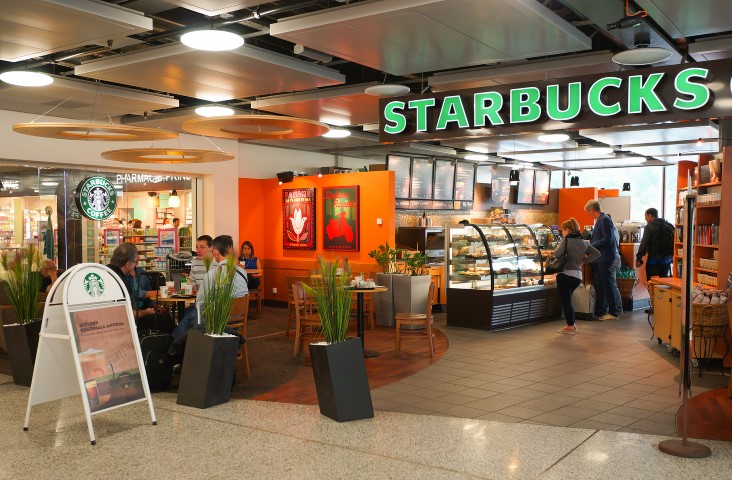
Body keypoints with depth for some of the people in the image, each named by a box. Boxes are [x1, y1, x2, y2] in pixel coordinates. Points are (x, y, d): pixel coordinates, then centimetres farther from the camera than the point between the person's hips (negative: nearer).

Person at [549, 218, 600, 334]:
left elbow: (557, 254, -20)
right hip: (578, 275, 7)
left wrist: (553, 254, 2)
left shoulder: (566, 240, -7)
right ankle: (572, 324, 23)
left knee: (565, 301, 1)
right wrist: (583, 261, 13)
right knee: (567, 300, 20)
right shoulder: (583, 242, 14)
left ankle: (571, 326, 4)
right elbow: (597, 253, 13)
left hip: (566, 274, -7)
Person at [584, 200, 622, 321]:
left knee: (609, 286, -2)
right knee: (599, 287, 13)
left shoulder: (605, 220, -15)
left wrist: (591, 245, -15)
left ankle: (614, 312, 6)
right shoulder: (600, 220, 15)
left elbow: (607, 239, -20)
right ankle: (599, 312, 20)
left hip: (606, 259, -10)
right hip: (599, 259, 10)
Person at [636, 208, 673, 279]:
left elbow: (644, 243, -15)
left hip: (654, 260, -6)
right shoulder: (669, 226, 11)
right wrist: (671, 256, 19)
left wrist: (638, 258, -12)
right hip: (667, 259, 6)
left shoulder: (649, 227, -10)